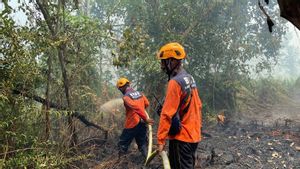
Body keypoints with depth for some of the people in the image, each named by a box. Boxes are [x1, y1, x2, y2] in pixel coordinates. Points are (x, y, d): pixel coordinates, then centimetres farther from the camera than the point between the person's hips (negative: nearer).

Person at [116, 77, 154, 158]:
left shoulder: (126, 97, -14)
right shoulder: (139, 93, 7)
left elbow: (136, 107, -24)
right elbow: (147, 104, 16)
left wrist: (145, 119, -21)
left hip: (132, 124, -6)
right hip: (142, 123, 6)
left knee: (123, 144, 9)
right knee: (142, 144, 14)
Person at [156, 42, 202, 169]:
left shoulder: (175, 82, -19)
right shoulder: (190, 79, 10)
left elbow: (167, 113, -23)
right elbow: (198, 105, 15)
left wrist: (161, 140, -20)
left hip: (181, 137, -9)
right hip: (194, 135, 9)